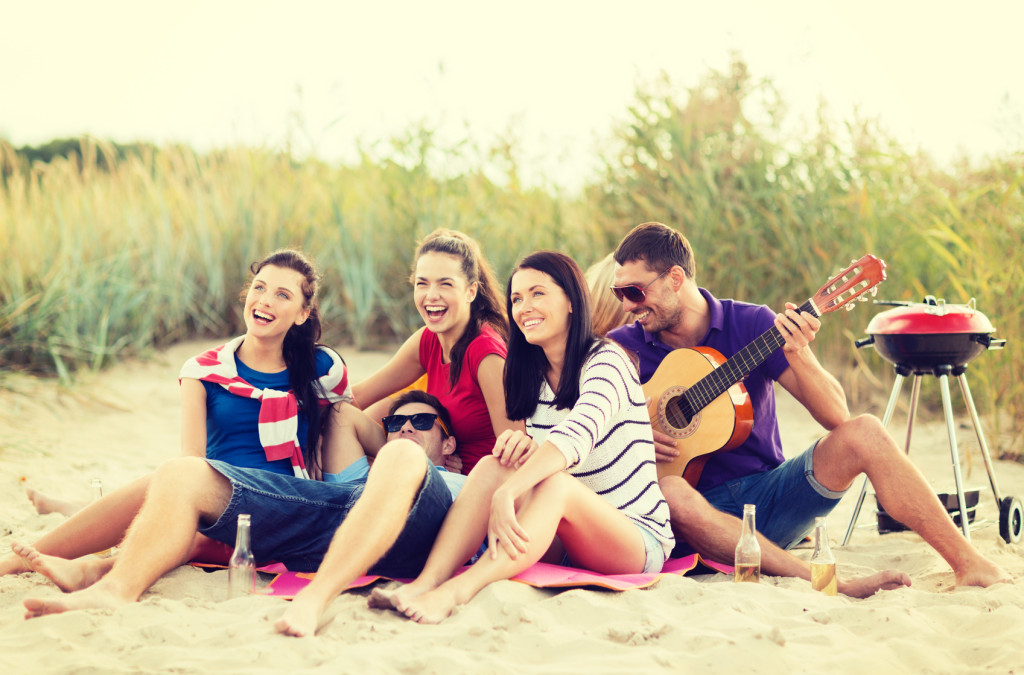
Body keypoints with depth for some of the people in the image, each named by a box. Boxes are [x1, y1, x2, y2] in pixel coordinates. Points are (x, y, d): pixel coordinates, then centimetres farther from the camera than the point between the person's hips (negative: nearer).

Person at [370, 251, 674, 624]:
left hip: (640, 540, -5)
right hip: (563, 542, 6)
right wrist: (524, 446, -14)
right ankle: (428, 581, -37)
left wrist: (506, 492, -42)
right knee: (494, 464, -19)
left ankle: (456, 591, -50)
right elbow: (535, 465, 11)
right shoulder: (534, 379, 12)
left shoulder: (605, 361, -9)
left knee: (554, 484, -34)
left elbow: (579, 433, -29)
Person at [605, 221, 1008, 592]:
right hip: (708, 508, -1)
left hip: (772, 494, 2)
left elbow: (836, 415, -7)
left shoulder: (750, 323, -2)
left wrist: (797, 353, -23)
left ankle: (970, 566, -17)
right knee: (670, 494, -37)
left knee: (863, 433, -21)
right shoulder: (624, 348, -1)